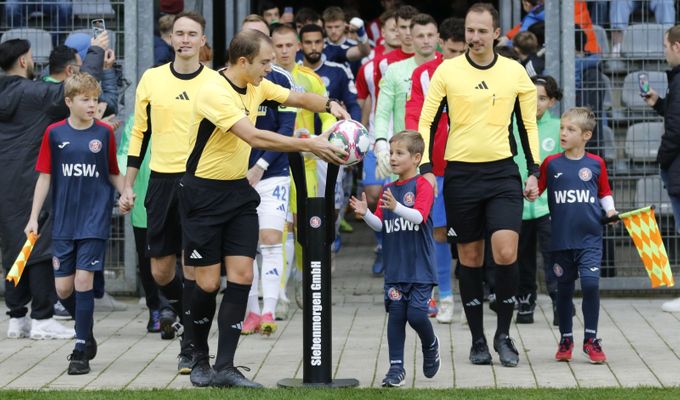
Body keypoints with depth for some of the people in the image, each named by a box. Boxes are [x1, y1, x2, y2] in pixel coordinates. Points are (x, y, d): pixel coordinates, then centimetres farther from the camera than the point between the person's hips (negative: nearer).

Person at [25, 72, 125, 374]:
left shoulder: (104, 133, 1)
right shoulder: (54, 133, 1)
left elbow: (114, 174, 10)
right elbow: (45, 177, 5)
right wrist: (34, 218, 2)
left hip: (94, 221, -2)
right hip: (63, 222, 2)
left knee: (83, 280, -8)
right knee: (63, 288, 3)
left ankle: (81, 351, -1)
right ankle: (87, 336, 27)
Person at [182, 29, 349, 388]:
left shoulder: (257, 86, 3)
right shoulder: (214, 93, -22)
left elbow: (298, 98, 15)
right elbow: (254, 137, -30)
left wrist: (328, 104, -7)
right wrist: (309, 145, -30)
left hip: (238, 190, 7)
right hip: (203, 193, -7)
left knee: (241, 275, -5)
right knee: (208, 282, -3)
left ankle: (224, 366, -5)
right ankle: (200, 358, 20)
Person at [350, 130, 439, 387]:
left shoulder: (422, 186, -6)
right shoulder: (388, 190, 12)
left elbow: (418, 216, -20)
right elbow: (380, 224, 9)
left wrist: (396, 206, -36)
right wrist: (365, 214, -10)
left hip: (420, 267, -5)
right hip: (395, 267, 5)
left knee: (416, 313, -10)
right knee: (396, 314, 2)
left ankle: (430, 346, 22)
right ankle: (396, 367, 8)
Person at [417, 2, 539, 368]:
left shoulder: (515, 72, 3)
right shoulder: (447, 71, -1)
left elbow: (528, 124, 11)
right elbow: (426, 121, 1)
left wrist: (533, 172, 5)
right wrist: (426, 168, -9)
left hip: (502, 172, 0)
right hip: (461, 173, 0)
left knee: (506, 254, -13)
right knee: (470, 258, 5)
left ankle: (503, 334, 4)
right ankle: (478, 340, 16)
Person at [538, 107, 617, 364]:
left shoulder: (596, 164, 2)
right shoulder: (551, 163, 1)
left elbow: (604, 192, 15)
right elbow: (535, 190, 5)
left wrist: (610, 210, -1)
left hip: (590, 238, -1)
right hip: (561, 239, 1)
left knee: (591, 284, -14)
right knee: (564, 290, 9)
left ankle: (590, 339, -1)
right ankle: (566, 340, 23)